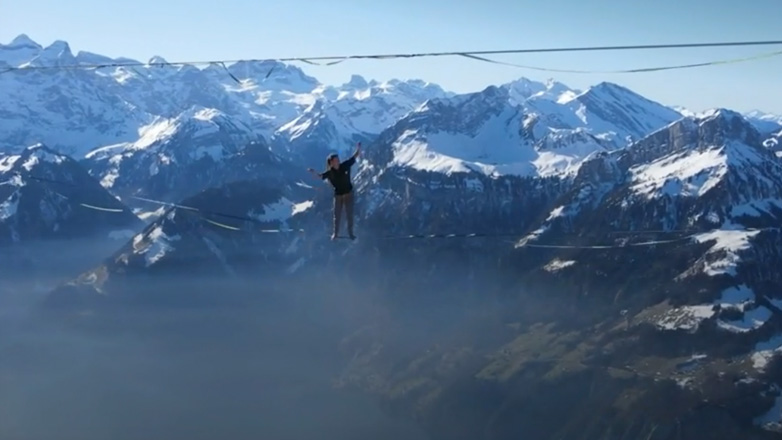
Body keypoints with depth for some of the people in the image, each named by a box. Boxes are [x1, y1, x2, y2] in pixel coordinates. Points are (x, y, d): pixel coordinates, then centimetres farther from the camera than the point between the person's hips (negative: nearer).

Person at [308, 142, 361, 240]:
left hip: (348, 193, 1)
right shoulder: (329, 173, -17)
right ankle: (335, 233, 25)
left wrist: (358, 148, -26)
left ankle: (350, 232, 23)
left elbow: (355, 156, -10)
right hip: (338, 195, -1)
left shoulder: (345, 165, -14)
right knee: (337, 215, 9)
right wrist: (313, 172, -41)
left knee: (349, 214, 9)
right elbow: (320, 176, -21)